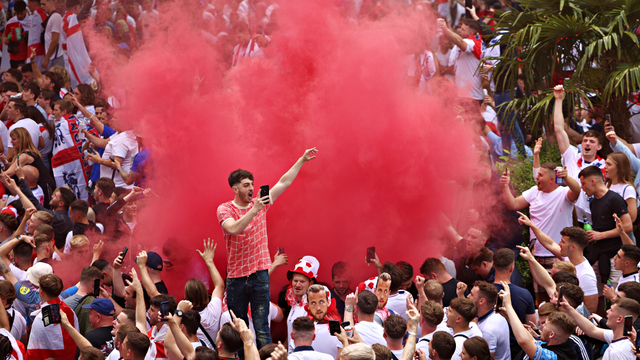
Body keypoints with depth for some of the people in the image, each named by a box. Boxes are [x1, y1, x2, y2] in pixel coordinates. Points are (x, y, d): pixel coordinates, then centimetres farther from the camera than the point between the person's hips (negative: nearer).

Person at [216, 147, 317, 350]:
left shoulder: (260, 203, 7)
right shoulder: (225, 209, -2)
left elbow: (284, 182, 6)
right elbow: (233, 229, -22)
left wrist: (302, 160, 1)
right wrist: (254, 210, -28)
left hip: (260, 273, 1)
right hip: (236, 275, -1)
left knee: (262, 329, -4)